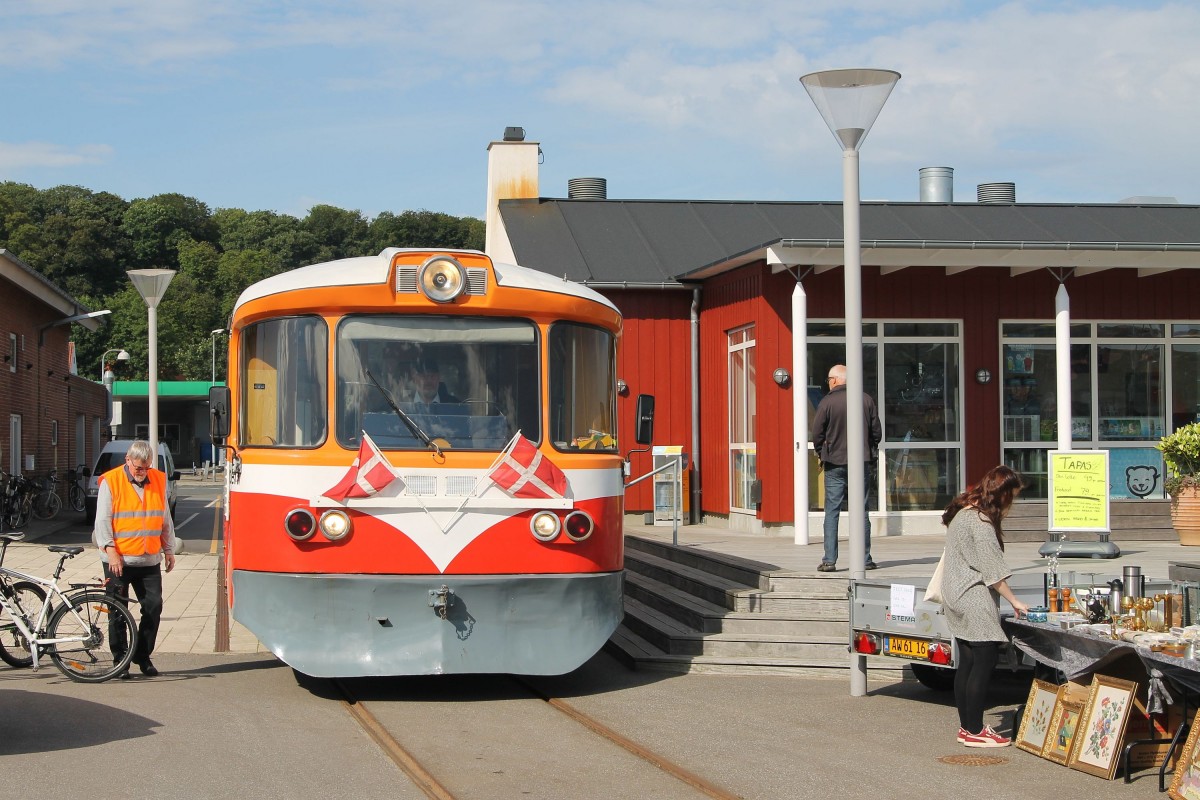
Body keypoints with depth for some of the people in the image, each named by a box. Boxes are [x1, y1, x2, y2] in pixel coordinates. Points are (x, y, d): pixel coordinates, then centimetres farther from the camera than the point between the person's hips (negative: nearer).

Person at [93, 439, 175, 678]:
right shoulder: (111, 482, -4)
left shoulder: (158, 480, 9)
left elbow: (165, 519, 17)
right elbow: (102, 520, -6)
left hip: (150, 560, 4)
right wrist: (110, 550, -15)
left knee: (153, 607, 0)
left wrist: (169, 550, 16)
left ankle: (143, 656, 14)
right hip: (118, 560, -4)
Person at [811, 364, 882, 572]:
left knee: (832, 512, 0)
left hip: (835, 463, -2)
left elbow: (817, 433, -5)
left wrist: (821, 455, 11)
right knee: (862, 511, 7)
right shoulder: (866, 400, 3)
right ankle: (865, 559, 7)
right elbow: (877, 431, 6)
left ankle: (829, 560, -4)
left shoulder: (827, 402, -7)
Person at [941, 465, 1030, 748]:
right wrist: (1014, 601, -8)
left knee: (968, 663, 11)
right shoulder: (980, 521, -18)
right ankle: (975, 731, -5)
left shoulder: (963, 511, 13)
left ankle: (966, 727, 15)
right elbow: (992, 569, -16)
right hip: (973, 600, -10)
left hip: (957, 597, 10)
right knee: (985, 661, -7)